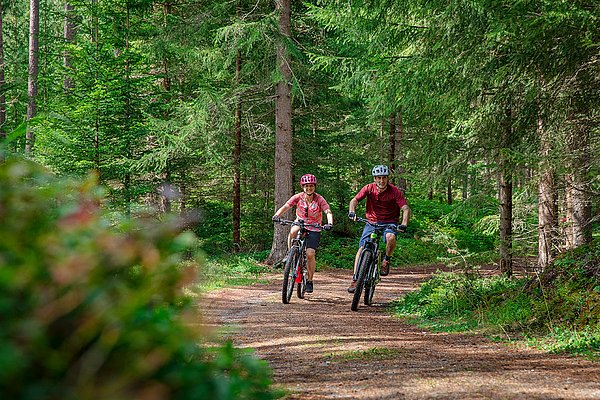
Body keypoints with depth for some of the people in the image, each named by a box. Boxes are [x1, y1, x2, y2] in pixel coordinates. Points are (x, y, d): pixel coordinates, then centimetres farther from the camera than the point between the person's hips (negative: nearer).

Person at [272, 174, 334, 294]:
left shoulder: (319, 199, -13)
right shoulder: (298, 197, -10)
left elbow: (328, 212, -24)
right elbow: (285, 206, -20)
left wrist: (329, 223, -45)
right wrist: (277, 215, -41)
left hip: (314, 229, -1)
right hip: (300, 225, 1)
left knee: (310, 254, -17)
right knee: (293, 231, -37)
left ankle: (310, 280, 3)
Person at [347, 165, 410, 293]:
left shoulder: (395, 192, -14)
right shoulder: (369, 188, -8)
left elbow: (406, 209, -21)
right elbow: (354, 200, -12)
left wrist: (404, 224, -38)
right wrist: (352, 212, -34)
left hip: (389, 223, -2)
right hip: (372, 222, 2)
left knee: (391, 237, -35)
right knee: (362, 248, -12)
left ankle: (386, 260, -6)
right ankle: (355, 279, -9)